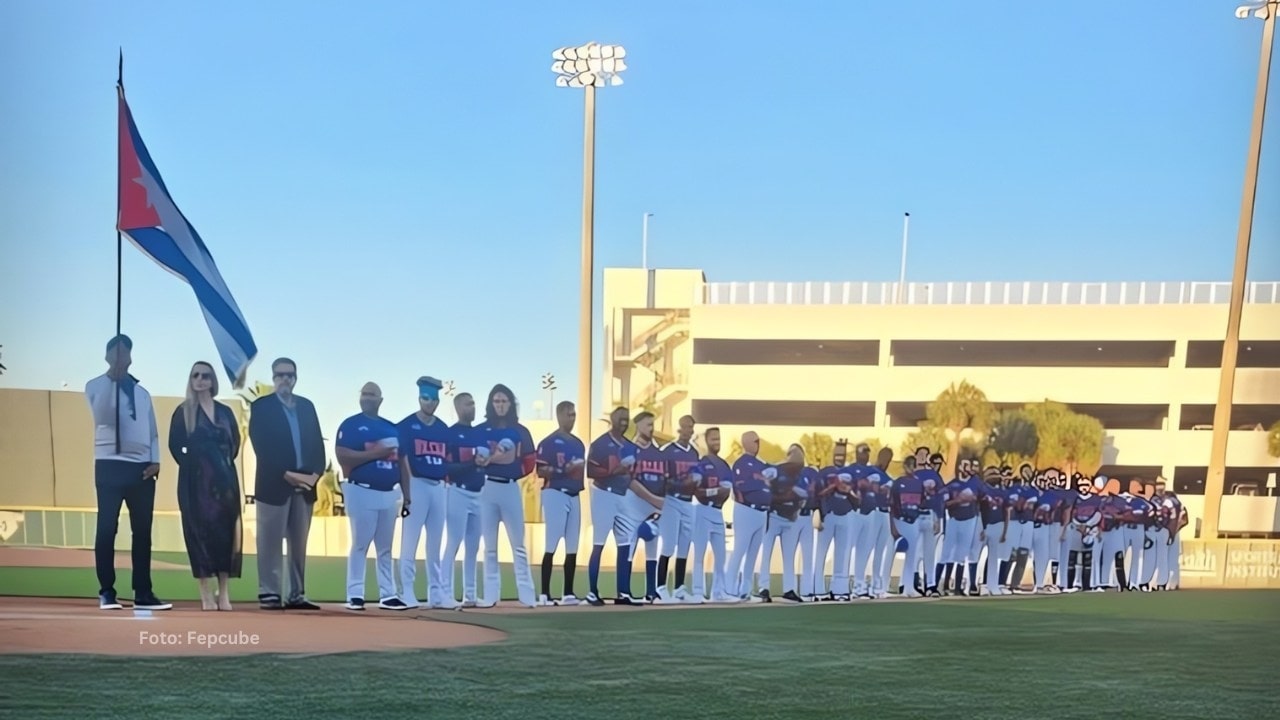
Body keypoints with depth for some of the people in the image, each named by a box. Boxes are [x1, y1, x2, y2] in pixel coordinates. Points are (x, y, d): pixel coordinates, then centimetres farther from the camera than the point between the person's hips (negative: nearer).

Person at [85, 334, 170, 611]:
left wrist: (155, 461, 1)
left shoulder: (142, 392, 17)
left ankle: (143, 593, 8)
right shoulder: (96, 386, 2)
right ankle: (107, 592, 0)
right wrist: (113, 379, -20)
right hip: (110, 465, -5)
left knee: (142, 531, 4)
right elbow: (102, 415, -16)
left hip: (142, 468, 5)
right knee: (107, 528, -5)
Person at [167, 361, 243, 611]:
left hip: (223, 478, 3)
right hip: (196, 480, -3)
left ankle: (223, 593, 3)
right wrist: (190, 466, -3)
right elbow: (175, 445, -1)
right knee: (200, 529, -4)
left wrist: (226, 463, 4)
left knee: (225, 530, -1)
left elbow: (235, 442, 15)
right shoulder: (183, 412, 3)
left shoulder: (225, 412, 11)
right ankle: (206, 594, -2)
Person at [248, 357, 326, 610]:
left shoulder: (307, 406, 15)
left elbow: (317, 444, 10)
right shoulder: (261, 406, 1)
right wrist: (287, 474, -16)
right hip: (274, 483, -4)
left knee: (299, 543, 6)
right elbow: (261, 446, -10)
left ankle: (296, 595, 10)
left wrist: (315, 473, -6)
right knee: (270, 542, -3)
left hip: (305, 484, 5)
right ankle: (269, 594, 0)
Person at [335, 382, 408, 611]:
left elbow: (401, 462, 15)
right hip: (362, 492, -6)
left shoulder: (392, 428, 14)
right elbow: (343, 457, -15)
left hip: (390, 493, 6)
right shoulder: (350, 425, -3)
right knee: (360, 544, -5)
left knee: (385, 547, 9)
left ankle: (387, 595, 12)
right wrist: (375, 453, -20)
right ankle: (355, 595, -1)